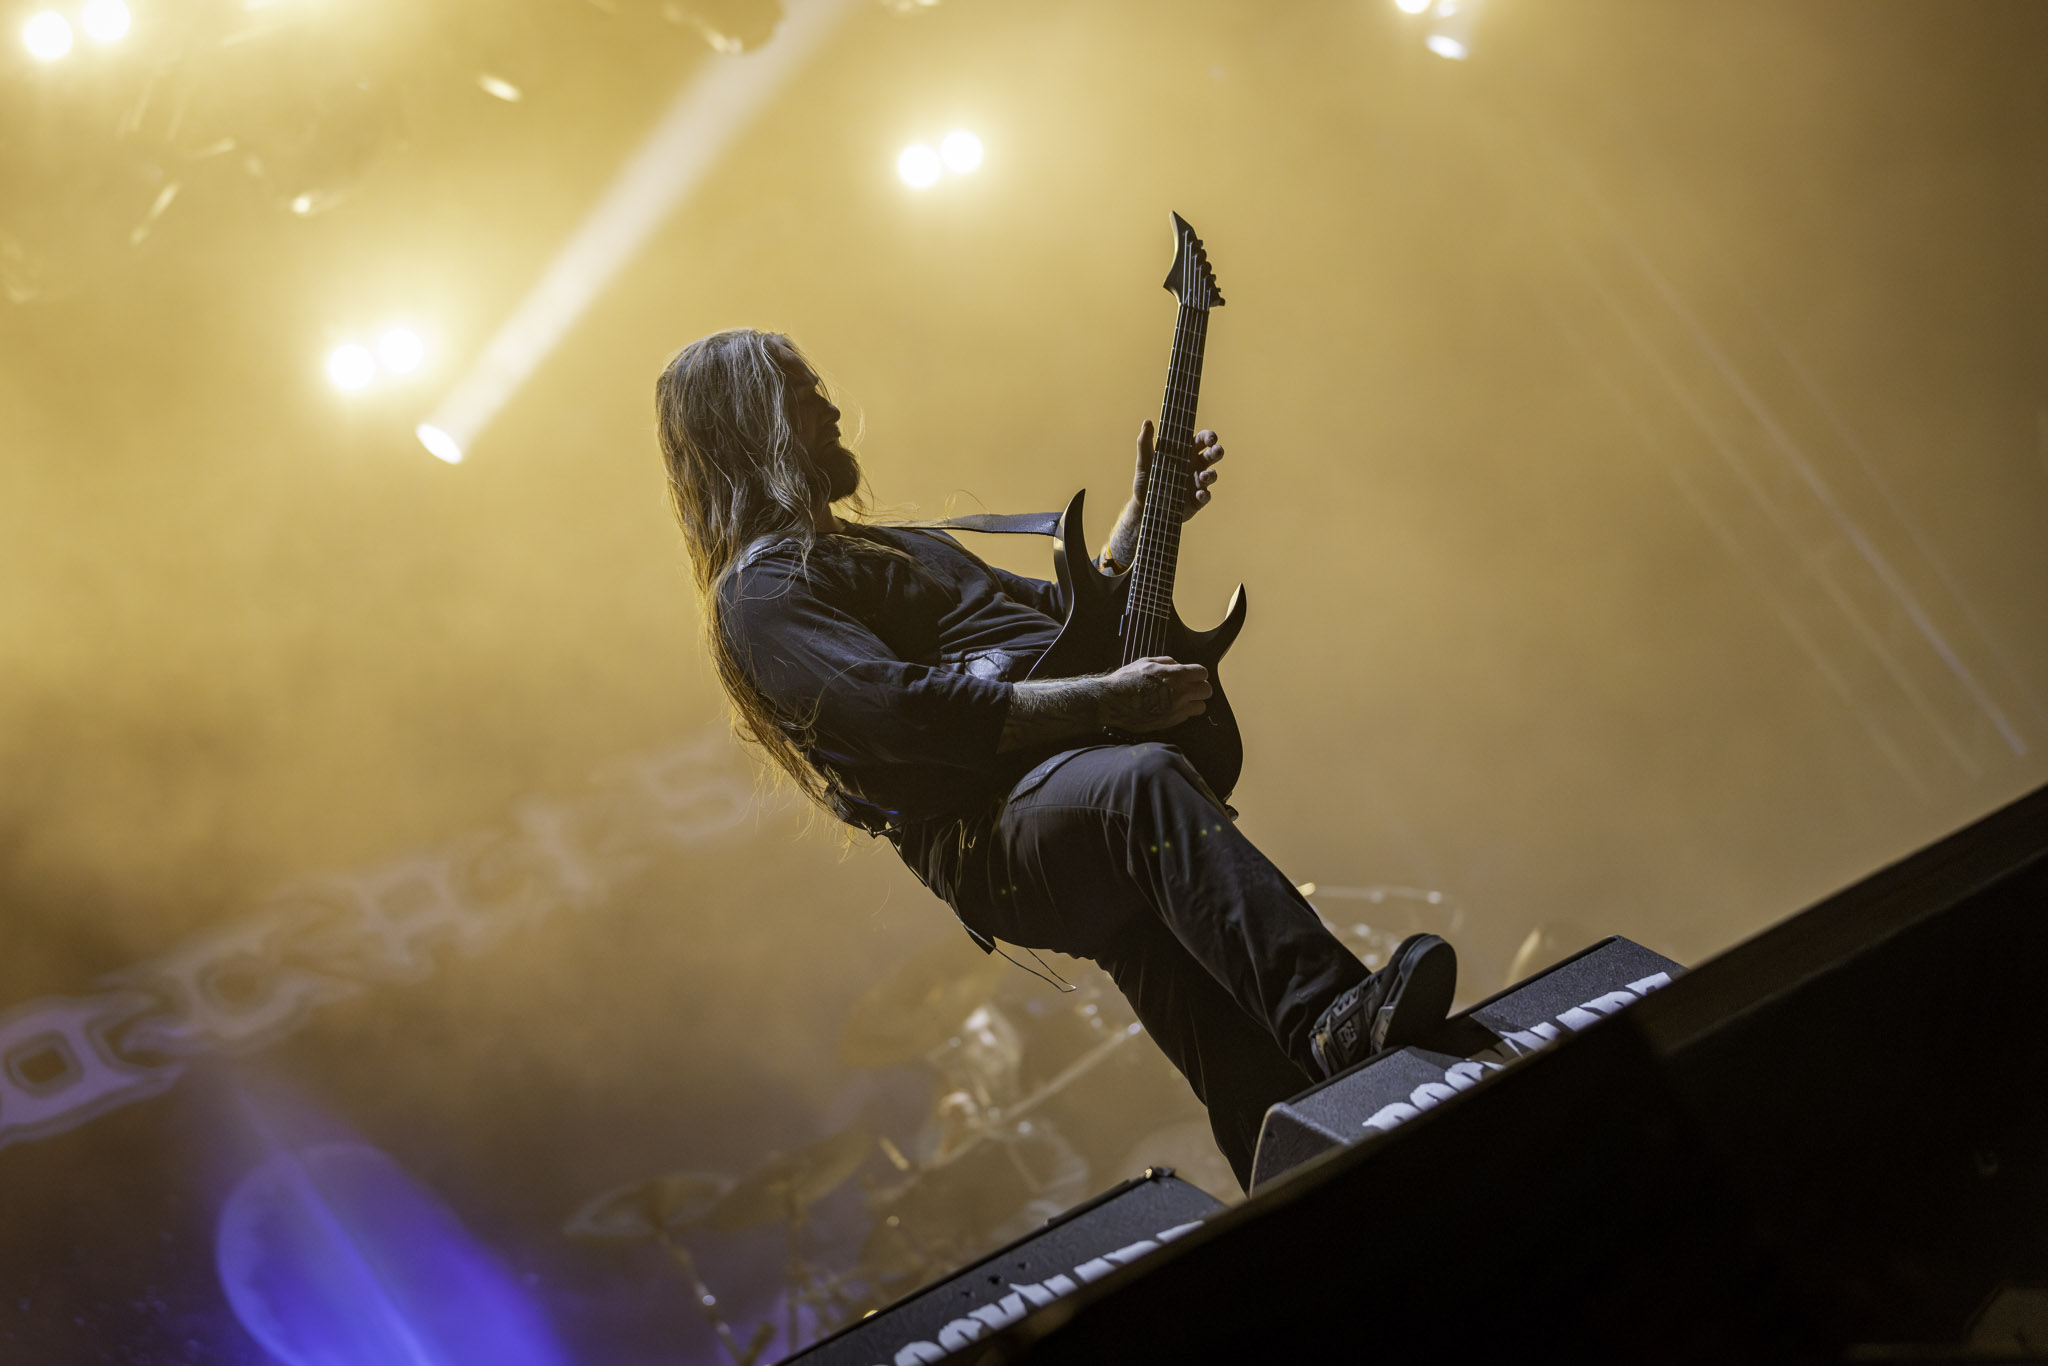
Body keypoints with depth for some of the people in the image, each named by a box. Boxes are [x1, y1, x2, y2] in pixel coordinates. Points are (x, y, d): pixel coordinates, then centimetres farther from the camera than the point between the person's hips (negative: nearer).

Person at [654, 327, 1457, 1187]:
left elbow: (1065, 616, 40)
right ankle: (1332, 1017, -49)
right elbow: (906, 712, -16)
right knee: (1146, 784, -36)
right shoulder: (761, 594, 0)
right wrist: (1104, 703, -17)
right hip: (989, 836, -8)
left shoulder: (880, 550, 32)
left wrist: (1148, 513, 31)